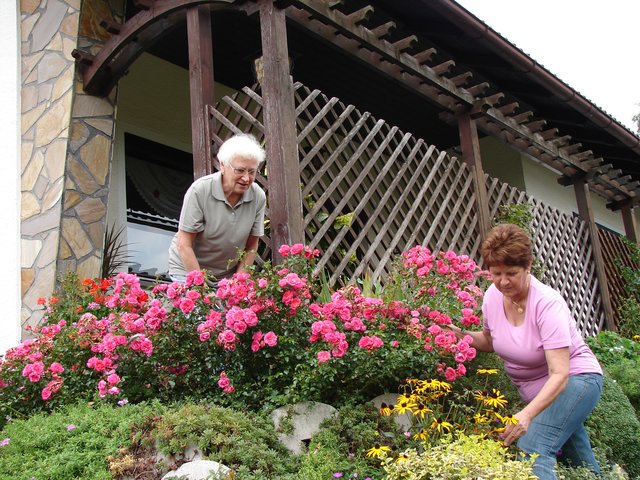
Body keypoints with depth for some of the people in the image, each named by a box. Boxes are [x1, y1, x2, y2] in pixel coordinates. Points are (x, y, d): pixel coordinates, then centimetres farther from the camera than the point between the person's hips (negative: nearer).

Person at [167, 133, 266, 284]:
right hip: (188, 270, -3)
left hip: (228, 275, 3)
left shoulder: (258, 197, -9)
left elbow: (251, 246, 0)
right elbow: (184, 244, -18)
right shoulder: (199, 190, -20)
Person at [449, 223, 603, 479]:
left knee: (532, 451, -28)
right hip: (533, 390, 7)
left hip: (574, 379, -7)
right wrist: (465, 336, -10)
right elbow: (491, 340, 11)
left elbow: (560, 374, -32)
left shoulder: (547, 303, -28)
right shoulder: (492, 296, -9)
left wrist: (527, 414, -45)